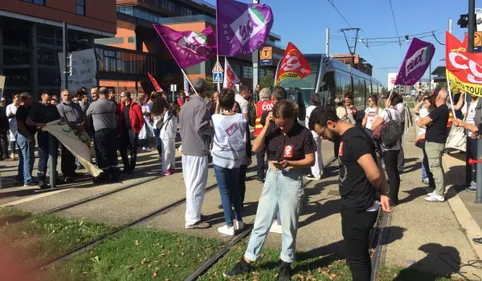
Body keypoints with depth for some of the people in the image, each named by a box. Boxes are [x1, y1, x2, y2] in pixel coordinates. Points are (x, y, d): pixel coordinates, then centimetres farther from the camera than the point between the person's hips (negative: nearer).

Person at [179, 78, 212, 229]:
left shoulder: (185, 105, 12)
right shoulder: (201, 105, -15)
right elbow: (200, 127, -24)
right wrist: (214, 130, -8)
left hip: (186, 149, 9)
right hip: (198, 151, -9)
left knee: (190, 184, 16)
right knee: (197, 185, -3)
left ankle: (193, 212, 28)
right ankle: (192, 219, 2)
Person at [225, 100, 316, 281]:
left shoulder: (304, 133, -11)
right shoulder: (272, 128, -2)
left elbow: (311, 160, -8)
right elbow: (255, 148, -8)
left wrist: (290, 163, -23)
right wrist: (266, 126, -15)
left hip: (292, 181, -3)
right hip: (271, 178, 4)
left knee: (288, 225, 9)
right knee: (261, 222, 11)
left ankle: (286, 264, 27)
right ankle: (247, 261, 22)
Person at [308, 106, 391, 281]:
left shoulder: (353, 139, -22)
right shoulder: (349, 136, 9)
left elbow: (374, 174, -28)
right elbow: (377, 170, 13)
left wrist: (377, 190, -6)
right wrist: (383, 194, 1)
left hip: (359, 209, -10)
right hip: (355, 207, 10)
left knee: (356, 258, 4)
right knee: (360, 256, 22)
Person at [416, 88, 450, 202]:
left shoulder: (439, 110, -21)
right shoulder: (443, 109, 13)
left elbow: (424, 122, -19)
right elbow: (431, 122, 12)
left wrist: (420, 121, 2)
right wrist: (423, 122, -8)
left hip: (434, 142, -11)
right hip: (437, 141, 11)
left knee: (435, 167, -8)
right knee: (438, 167, 15)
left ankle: (439, 195, -5)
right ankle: (439, 191, 23)